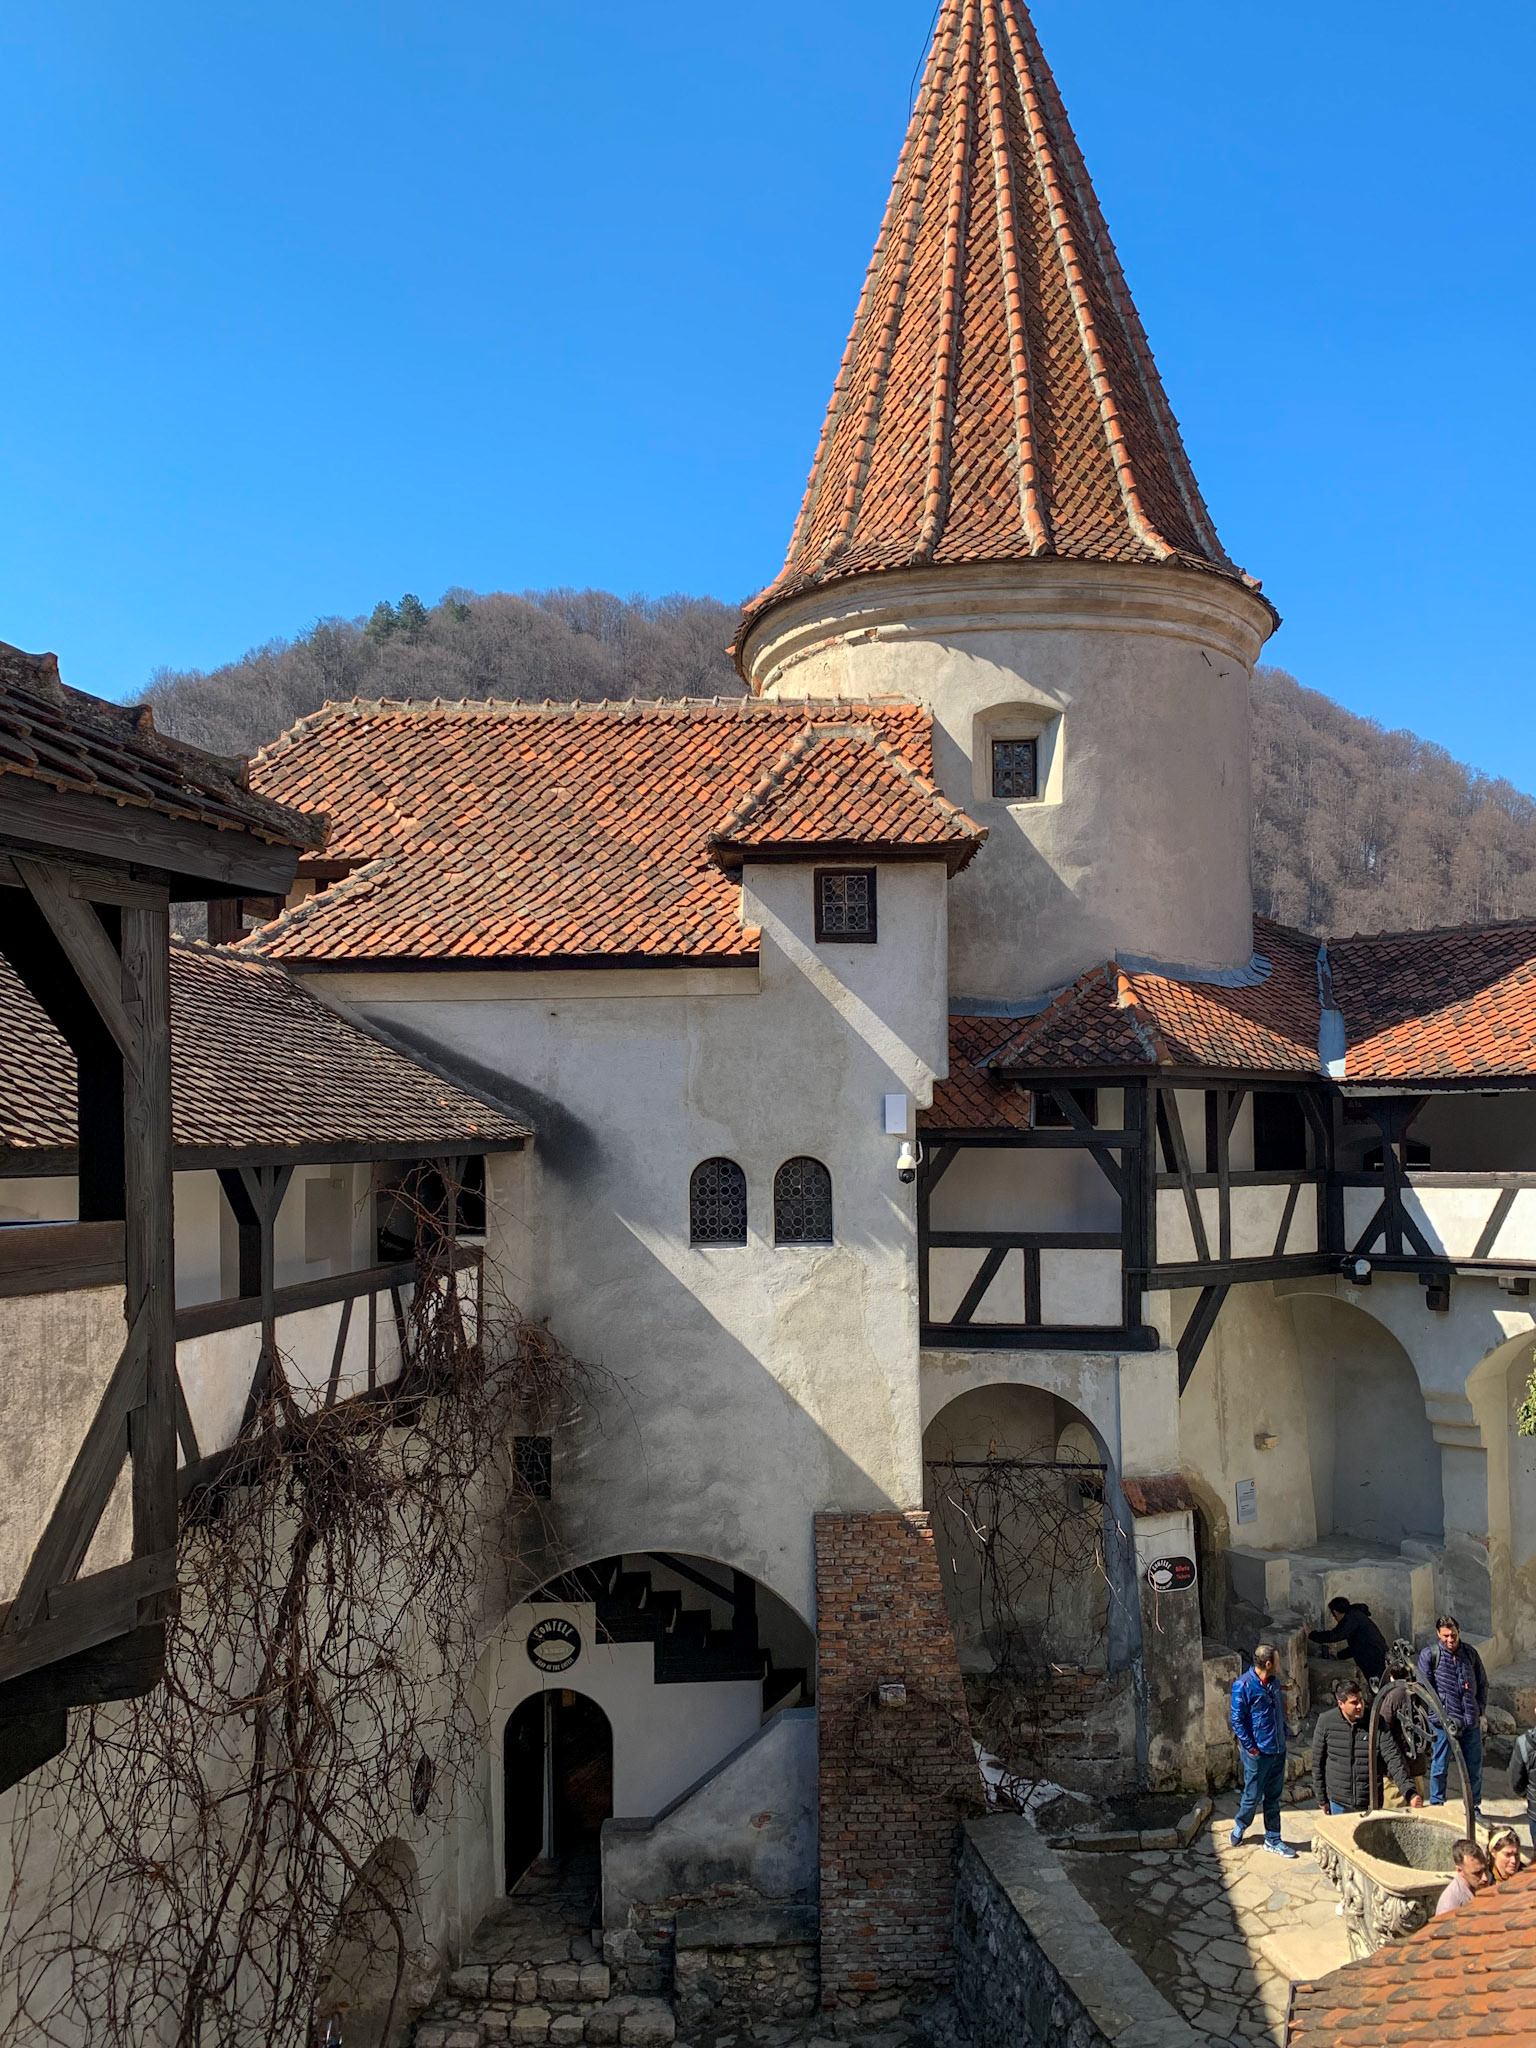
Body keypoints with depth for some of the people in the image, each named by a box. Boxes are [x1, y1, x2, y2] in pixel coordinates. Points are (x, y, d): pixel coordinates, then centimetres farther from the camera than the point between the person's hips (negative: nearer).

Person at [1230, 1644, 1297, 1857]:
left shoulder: (1274, 1681, 4)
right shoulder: (1243, 1686, -19)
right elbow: (1237, 1720, -16)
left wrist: (1283, 1735, 12)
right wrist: (1250, 1747, -16)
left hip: (1278, 1750, 7)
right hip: (1257, 1753, -7)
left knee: (1273, 1797, 15)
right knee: (1253, 1797, 6)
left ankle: (1273, 1840, 25)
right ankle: (1239, 1827, 30)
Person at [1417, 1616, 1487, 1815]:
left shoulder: (1470, 1653, 6)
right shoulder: (1429, 1655, -5)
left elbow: (1483, 1684, 15)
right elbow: (1425, 1689, -6)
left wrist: (1480, 1711, 6)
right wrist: (1443, 1716, -10)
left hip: (1471, 1722, 3)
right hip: (1444, 1721, -3)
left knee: (1474, 1766, 11)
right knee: (1440, 1766, 2)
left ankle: (1474, 1806, 27)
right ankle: (1436, 1804, 16)